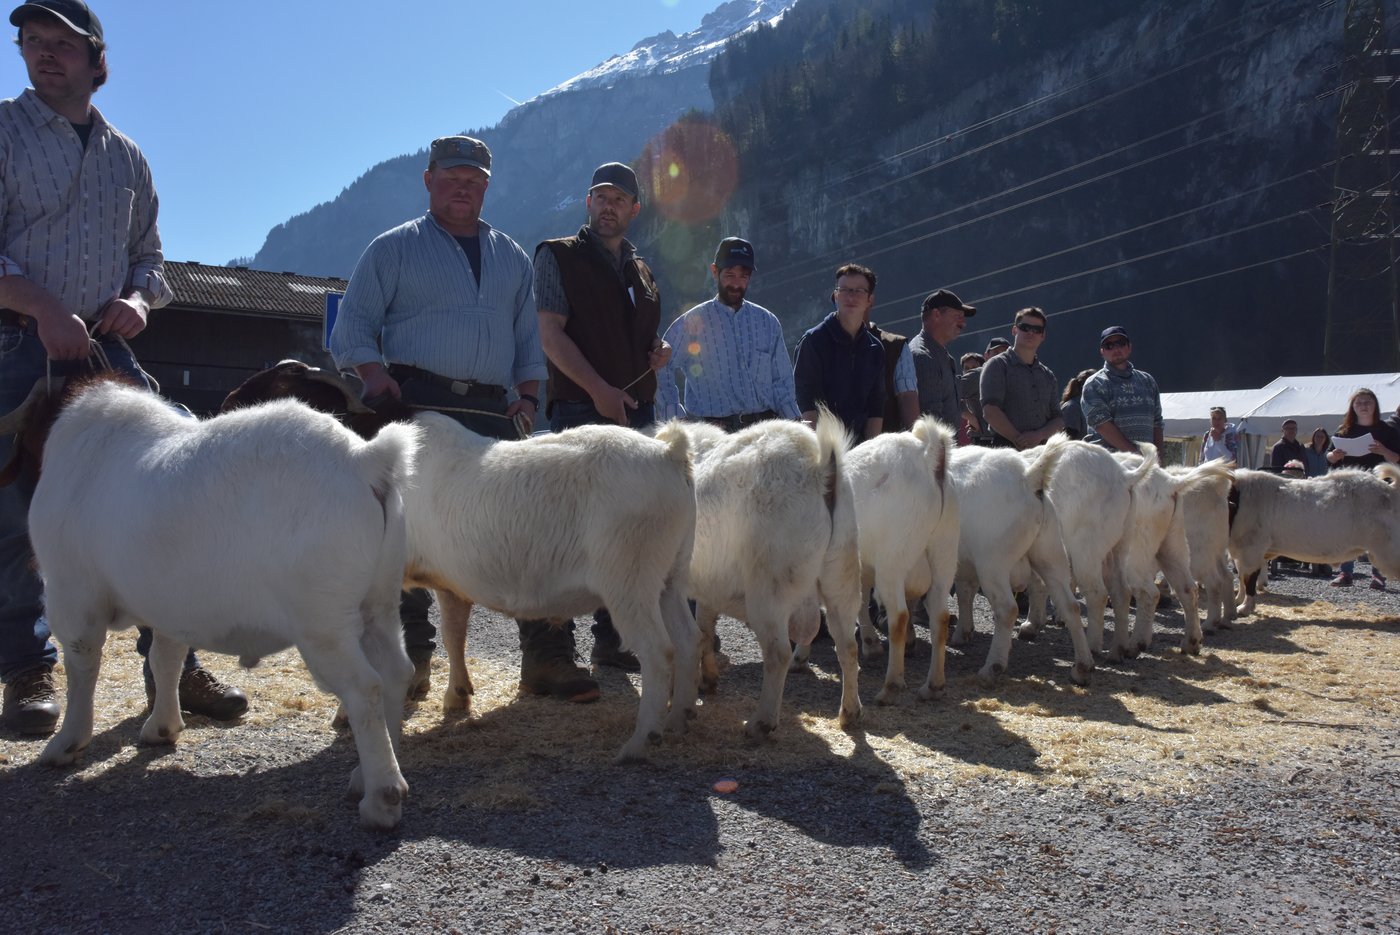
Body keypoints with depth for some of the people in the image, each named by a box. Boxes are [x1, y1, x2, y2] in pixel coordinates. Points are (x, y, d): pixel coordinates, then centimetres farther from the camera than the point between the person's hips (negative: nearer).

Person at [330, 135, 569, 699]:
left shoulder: (512, 257, 23)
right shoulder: (394, 248, 11)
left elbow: (529, 335, 23)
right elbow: (353, 324, 6)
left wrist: (527, 394, 8)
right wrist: (376, 378, -11)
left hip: (490, 411, 3)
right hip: (416, 404, -3)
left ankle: (544, 657, 3)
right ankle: (412, 659, 6)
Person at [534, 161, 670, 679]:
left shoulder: (641, 271, 21)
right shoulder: (558, 256, 3)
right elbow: (552, 333, -8)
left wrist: (660, 353, 5)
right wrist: (598, 389, -19)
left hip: (637, 412, 6)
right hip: (581, 411, -6)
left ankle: (609, 636, 15)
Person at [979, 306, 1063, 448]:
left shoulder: (1048, 375, 21)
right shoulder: (998, 365, 4)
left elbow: (1059, 420, 15)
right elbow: (990, 411, -9)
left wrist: (1039, 435, -7)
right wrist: (1018, 440, -13)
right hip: (1006, 448, -5)